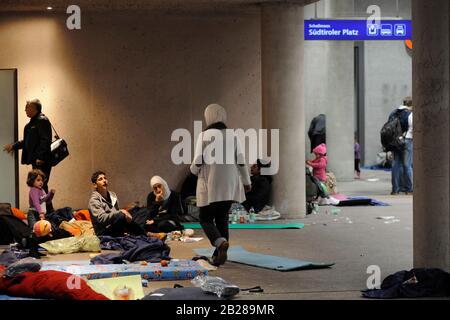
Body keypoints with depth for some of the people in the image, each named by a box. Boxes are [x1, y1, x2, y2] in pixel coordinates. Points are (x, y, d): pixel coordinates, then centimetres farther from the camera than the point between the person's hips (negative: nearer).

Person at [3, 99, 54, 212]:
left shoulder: (42, 120, -11)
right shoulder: (33, 122, 20)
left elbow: (45, 140, -19)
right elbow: (28, 141, 28)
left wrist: (40, 157, -24)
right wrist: (14, 146, 27)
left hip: (42, 161, -10)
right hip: (36, 160, 10)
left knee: (41, 186, -11)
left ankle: (48, 211, -7)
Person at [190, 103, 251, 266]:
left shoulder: (204, 135, -9)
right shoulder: (233, 136, 2)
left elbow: (197, 162, -10)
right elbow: (241, 162, 2)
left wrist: (194, 170, 13)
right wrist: (247, 181, 16)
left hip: (210, 186, -4)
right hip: (229, 185, 4)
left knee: (206, 219, 6)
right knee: (222, 218, 16)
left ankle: (221, 242, -21)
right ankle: (219, 254, 13)